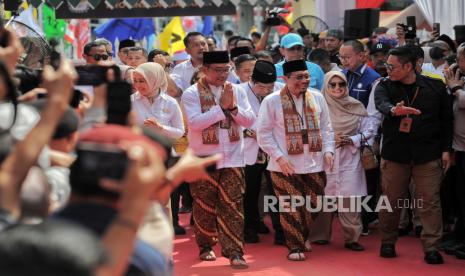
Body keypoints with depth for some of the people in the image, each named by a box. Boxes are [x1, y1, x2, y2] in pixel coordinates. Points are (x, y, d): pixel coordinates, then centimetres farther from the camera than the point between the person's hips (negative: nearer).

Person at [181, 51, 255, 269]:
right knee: (205, 206, 8)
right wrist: (221, 107, -18)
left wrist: (233, 107, -15)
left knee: (233, 206, -3)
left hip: (233, 158, 2)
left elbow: (249, 121, 2)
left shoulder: (237, 91, 7)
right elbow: (194, 122, -19)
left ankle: (234, 251, -3)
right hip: (204, 159, -2)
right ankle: (206, 246, 25)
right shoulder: (192, 94, -6)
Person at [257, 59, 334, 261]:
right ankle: (295, 246, 8)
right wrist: (279, 157, -12)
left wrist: (328, 150, 2)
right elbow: (263, 133, -4)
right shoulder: (272, 101, -5)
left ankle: (302, 237, 33)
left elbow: (326, 127, 15)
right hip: (285, 166, -4)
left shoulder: (317, 98, 8)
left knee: (314, 204, 9)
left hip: (314, 165, 4)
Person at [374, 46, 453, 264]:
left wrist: (446, 149, 1)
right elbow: (381, 103, -22)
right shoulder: (385, 86, 0)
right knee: (391, 201, 7)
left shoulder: (435, 88, 0)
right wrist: (393, 110, -45)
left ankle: (431, 247, 4)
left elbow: (446, 119, 6)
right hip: (394, 154, 1)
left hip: (428, 155, -1)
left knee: (430, 202, -1)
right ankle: (388, 242, 22)